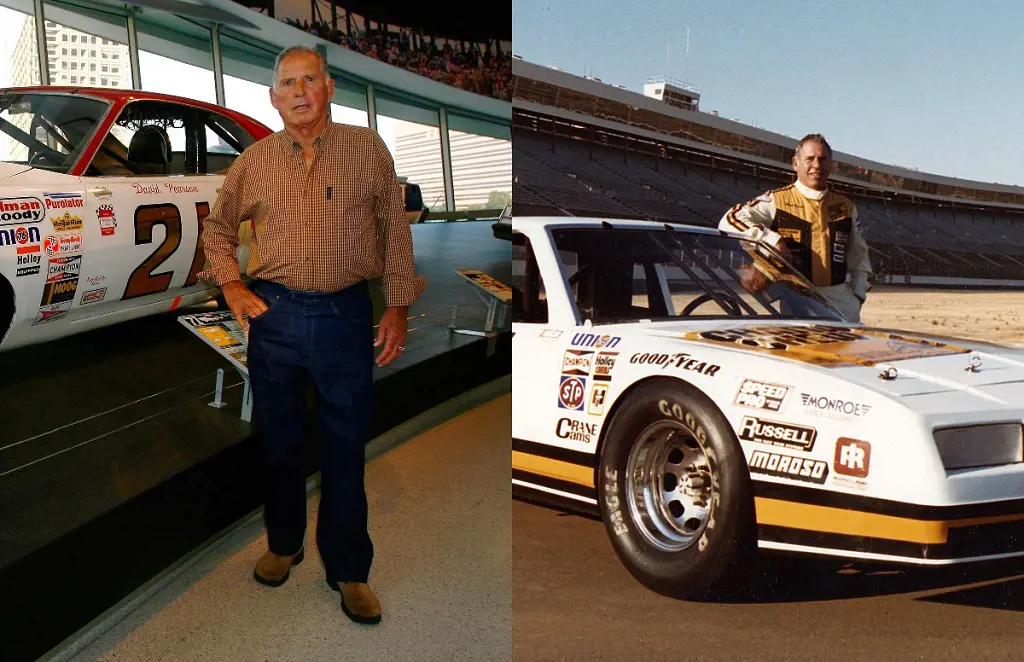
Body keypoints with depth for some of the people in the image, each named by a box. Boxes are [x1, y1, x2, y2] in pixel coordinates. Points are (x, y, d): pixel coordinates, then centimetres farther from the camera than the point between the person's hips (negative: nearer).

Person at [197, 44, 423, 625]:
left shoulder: (367, 148, 1)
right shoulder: (255, 161, 7)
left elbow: (395, 229, 4)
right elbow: (218, 227, 21)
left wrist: (398, 306, 0)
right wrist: (231, 284, 7)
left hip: (347, 315, -2)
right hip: (275, 315, 2)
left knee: (346, 447, 4)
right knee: (279, 440, 13)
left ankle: (349, 570, 18)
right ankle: (284, 544, 34)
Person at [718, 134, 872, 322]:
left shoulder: (846, 207, 17)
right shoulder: (777, 201, 3)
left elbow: (860, 255, 25)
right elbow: (730, 221, -9)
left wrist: (858, 294, 12)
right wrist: (773, 240, -17)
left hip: (839, 300, 4)